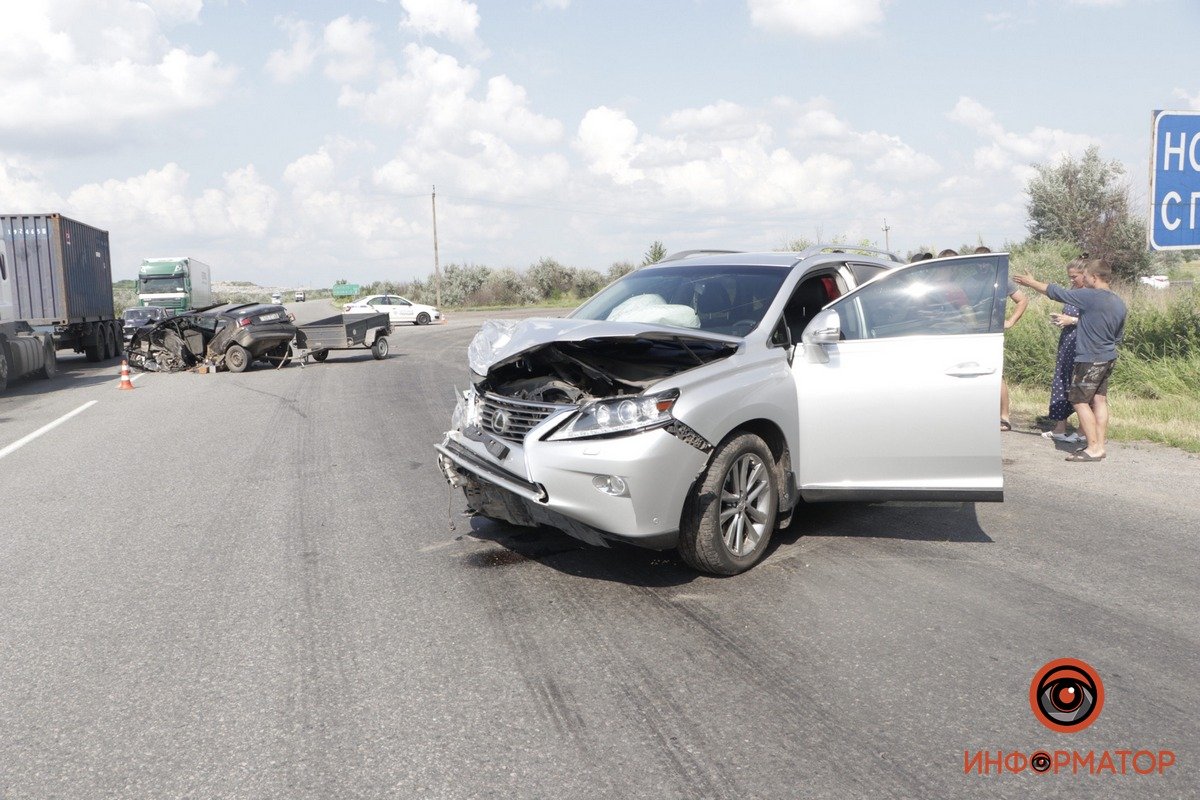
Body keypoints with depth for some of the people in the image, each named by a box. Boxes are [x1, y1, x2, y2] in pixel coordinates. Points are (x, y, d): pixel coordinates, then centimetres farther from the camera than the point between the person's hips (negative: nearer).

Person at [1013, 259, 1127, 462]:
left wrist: (1031, 282, 7)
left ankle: (1094, 448, -4)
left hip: (1089, 360, -8)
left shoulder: (1089, 296, -18)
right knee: (1099, 400, 11)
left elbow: (1055, 292, -8)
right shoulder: (1120, 304, 7)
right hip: (1108, 358, 8)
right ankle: (1100, 444, 13)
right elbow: (1119, 337, 16)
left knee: (1079, 401, -2)